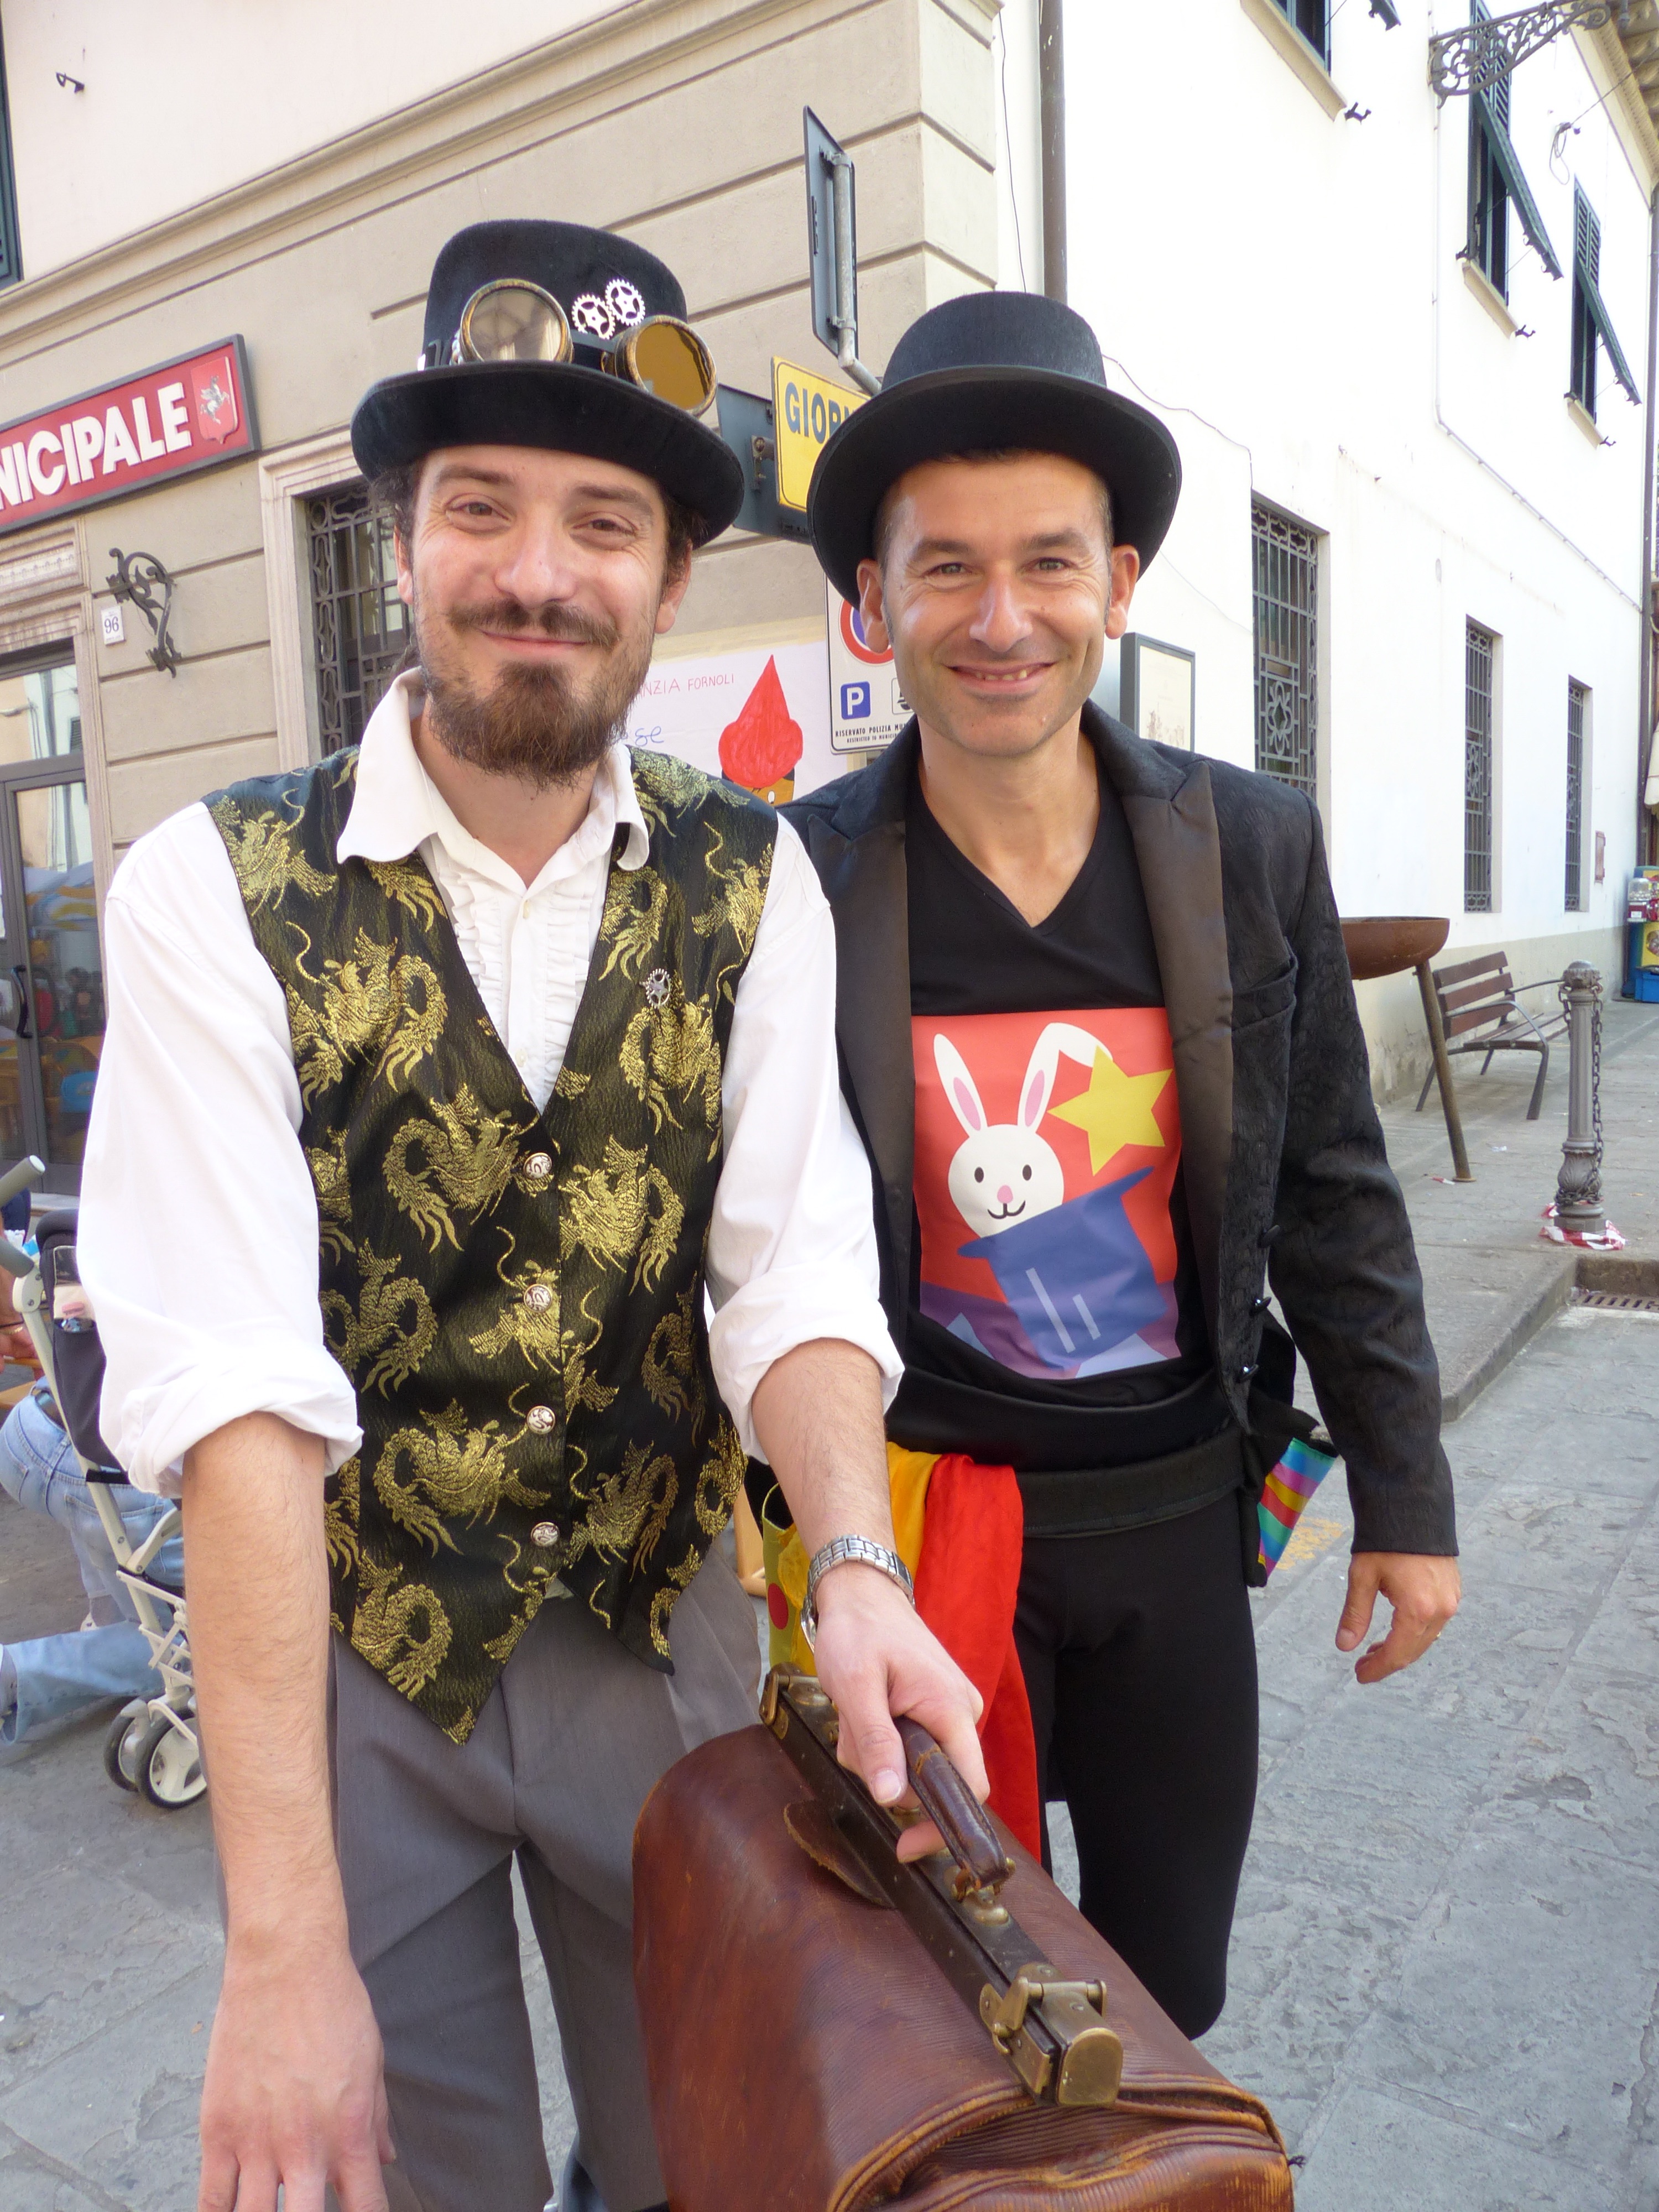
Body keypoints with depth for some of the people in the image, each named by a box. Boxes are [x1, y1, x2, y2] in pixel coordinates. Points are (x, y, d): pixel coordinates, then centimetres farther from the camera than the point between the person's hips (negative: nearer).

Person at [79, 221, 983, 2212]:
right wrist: (282, 1940, -25)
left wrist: (854, 1567, -29)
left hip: (662, 1633, 3)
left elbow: (797, 1264, -10)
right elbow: (234, 1388, -23)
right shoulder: (215, 892, -15)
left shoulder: (754, 888, -6)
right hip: (341, 1657, -2)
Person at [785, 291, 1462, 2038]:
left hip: (1176, 1507, 3)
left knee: (1170, 1987, 22)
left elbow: (1333, 1194, 2)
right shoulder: (789, 882, -11)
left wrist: (1403, 1491, 5)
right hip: (918, 1516, -2)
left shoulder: (1255, 851, -5)